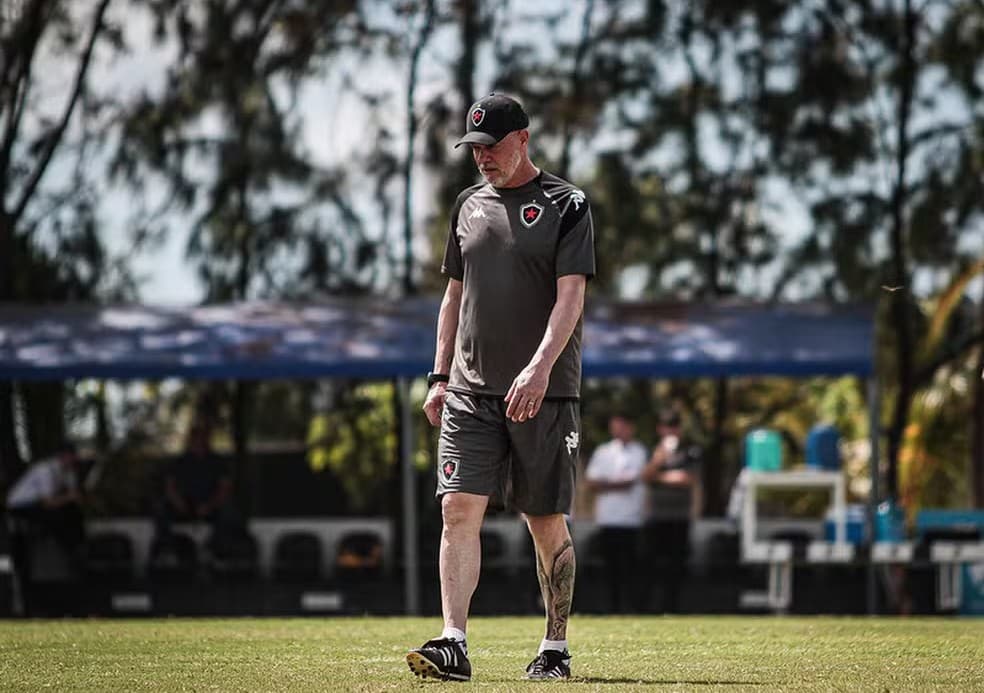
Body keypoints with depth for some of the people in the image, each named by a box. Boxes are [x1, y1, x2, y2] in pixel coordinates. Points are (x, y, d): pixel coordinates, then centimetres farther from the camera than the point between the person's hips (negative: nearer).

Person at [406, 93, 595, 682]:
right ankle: (454, 644, -16)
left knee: (548, 524, 2)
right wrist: (440, 378, 12)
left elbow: (570, 296, -12)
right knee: (459, 508, -10)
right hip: (471, 391, 4)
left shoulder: (567, 205, -2)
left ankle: (556, 647, 14)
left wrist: (540, 367, -25)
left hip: (545, 392, -4)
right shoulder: (470, 205, 14)